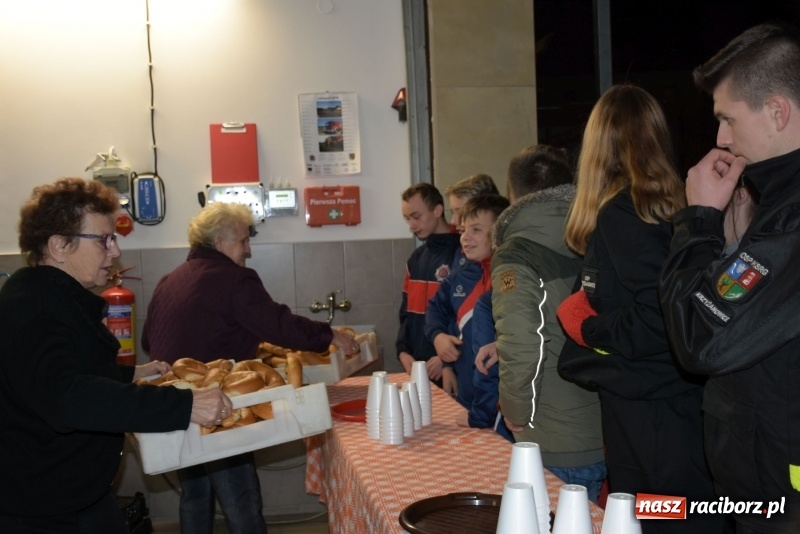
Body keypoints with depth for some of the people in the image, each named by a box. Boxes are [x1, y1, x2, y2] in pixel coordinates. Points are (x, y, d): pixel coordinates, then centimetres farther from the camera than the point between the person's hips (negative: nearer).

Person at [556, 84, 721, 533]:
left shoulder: (621, 211, -17)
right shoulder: (665, 204, 7)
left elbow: (658, 320, -25)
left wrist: (586, 327, -11)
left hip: (647, 412, -9)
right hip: (666, 402, 9)